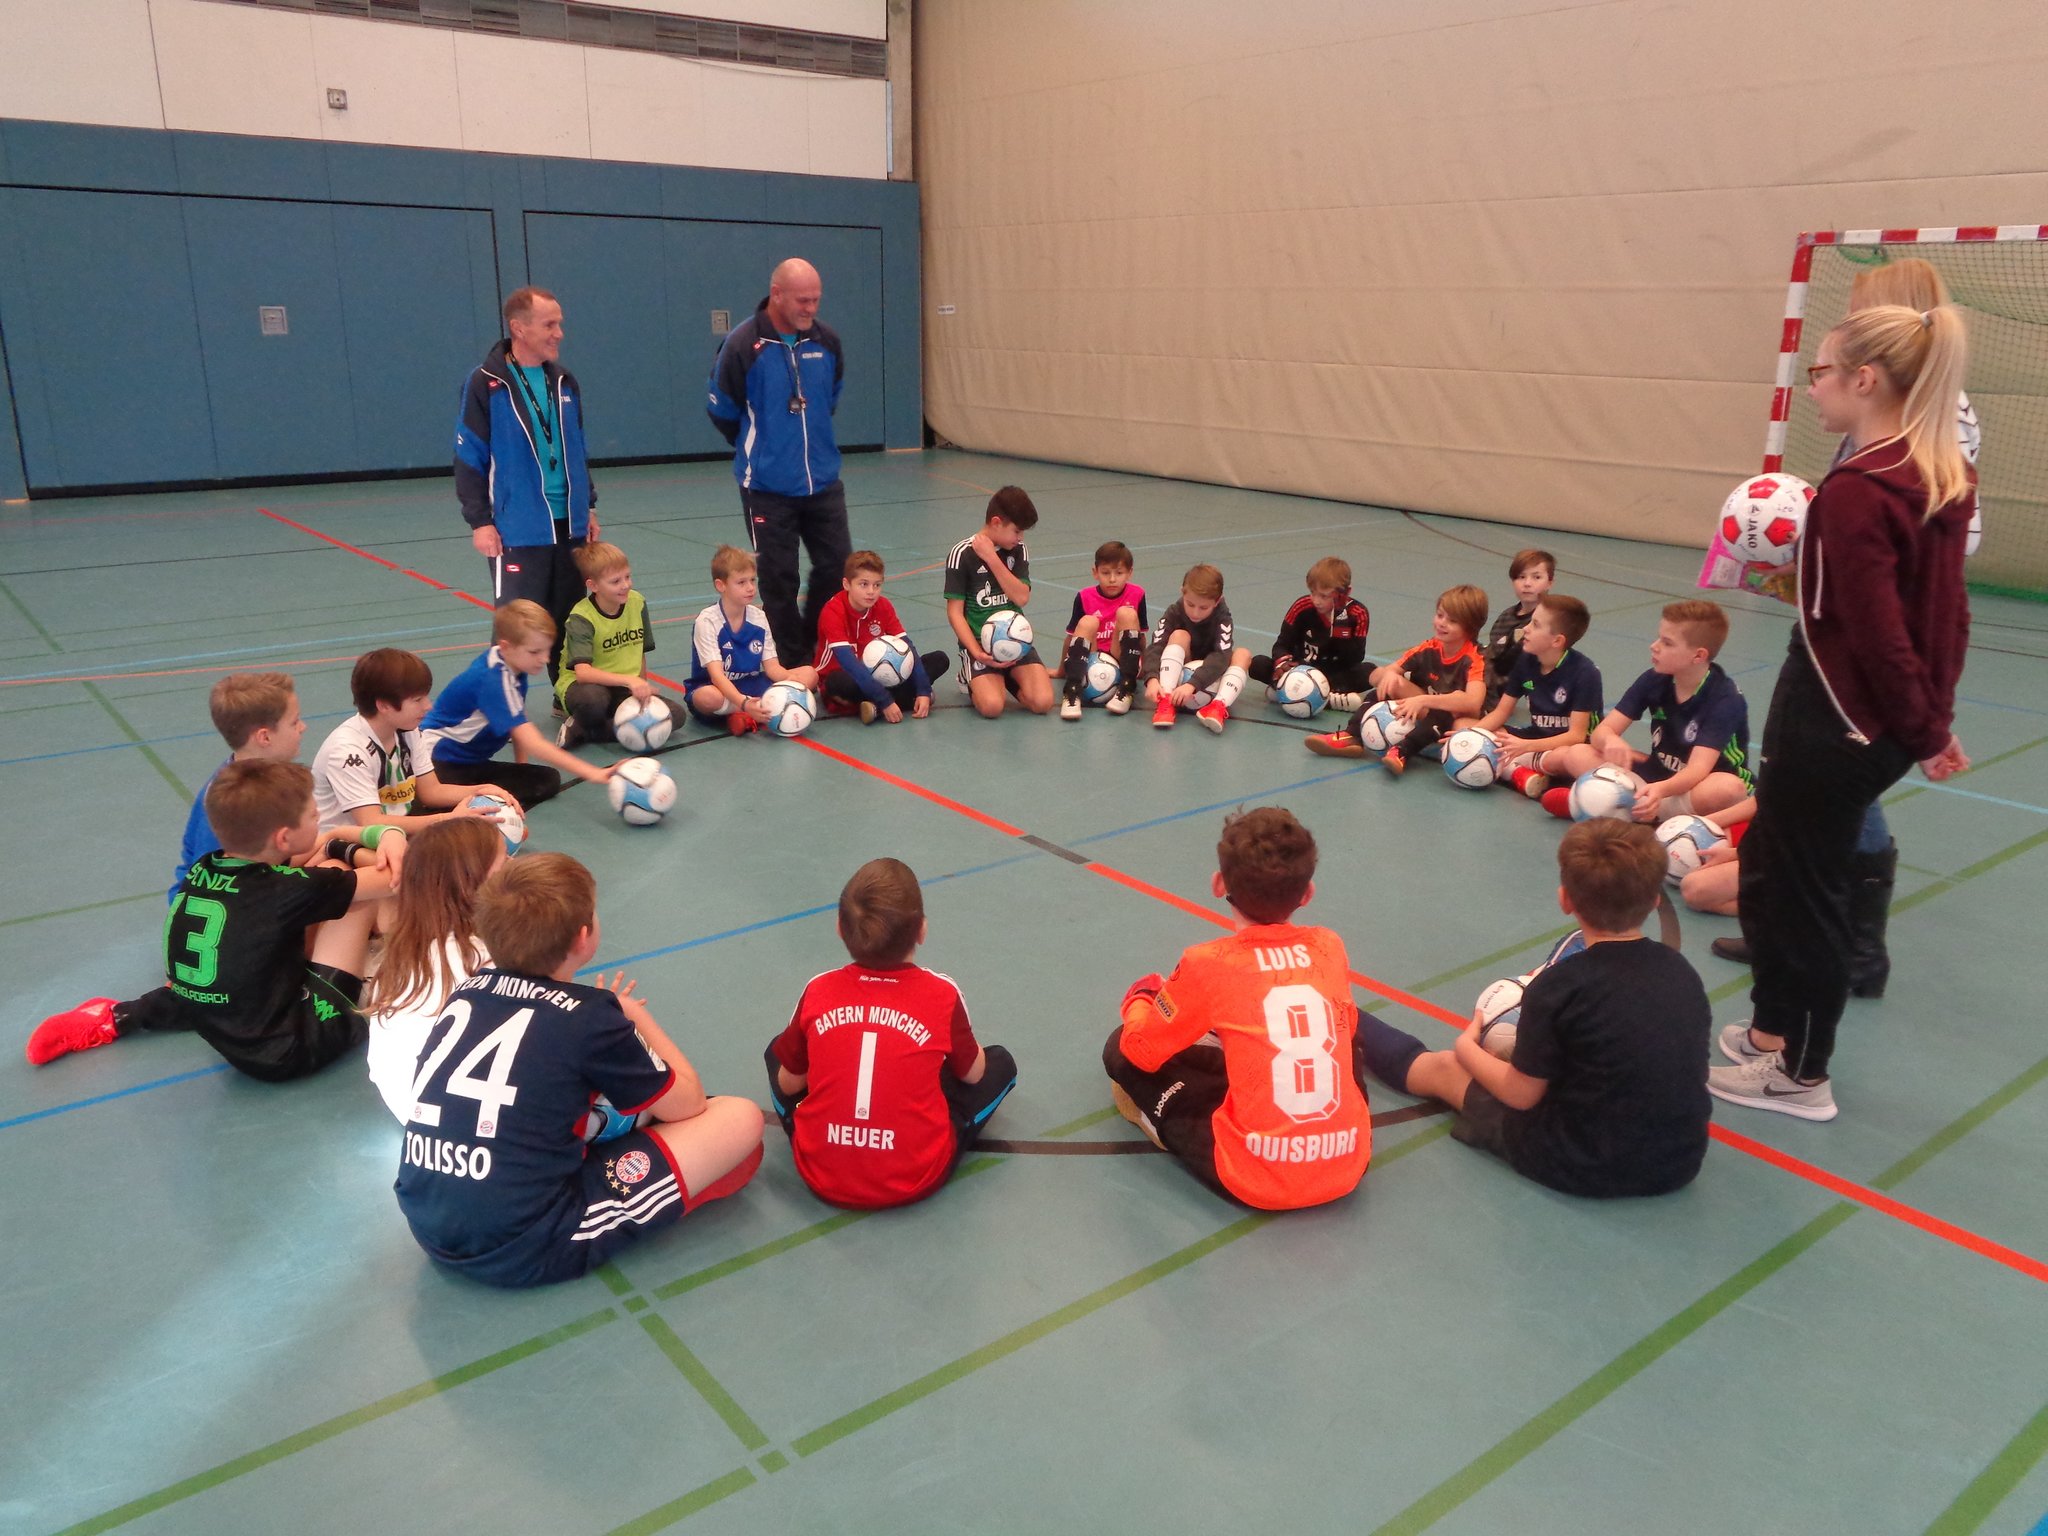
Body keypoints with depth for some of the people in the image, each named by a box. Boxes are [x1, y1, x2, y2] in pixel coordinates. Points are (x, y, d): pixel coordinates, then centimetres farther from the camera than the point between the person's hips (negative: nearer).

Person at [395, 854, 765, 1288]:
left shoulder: (467, 991, 5)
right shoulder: (588, 1017, -12)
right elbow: (688, 1105, 2)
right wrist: (637, 1017, 16)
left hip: (429, 1226, 7)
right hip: (526, 1251, -7)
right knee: (740, 1119, -3)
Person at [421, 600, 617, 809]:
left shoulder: (513, 666, -1)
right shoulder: (493, 681, -27)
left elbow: (521, 728, 11)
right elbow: (533, 744, -34)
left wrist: (523, 769, 3)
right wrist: (592, 773, -38)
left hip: (473, 762, 10)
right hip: (440, 762, -10)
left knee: (549, 780, -10)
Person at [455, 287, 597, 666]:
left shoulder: (564, 382, 10)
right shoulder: (486, 384, -7)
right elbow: (468, 458, -7)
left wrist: (589, 507, 16)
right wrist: (479, 521, -11)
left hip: (569, 525, 6)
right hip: (518, 531, -5)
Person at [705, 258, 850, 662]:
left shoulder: (827, 340, 1)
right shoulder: (742, 344, -12)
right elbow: (722, 411, 0)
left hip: (823, 480, 4)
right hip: (767, 487, -4)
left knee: (838, 567, 5)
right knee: (779, 580, 3)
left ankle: (816, 648, 24)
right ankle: (792, 661, 16)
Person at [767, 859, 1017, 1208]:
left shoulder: (817, 992, -8)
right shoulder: (941, 994, -12)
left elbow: (787, 1085, 5)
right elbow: (973, 1075, 5)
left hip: (822, 1176, -1)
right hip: (915, 1179, 1)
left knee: (777, 1049, 24)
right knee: (1000, 1063, 19)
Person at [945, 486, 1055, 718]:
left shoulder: (1018, 550, 6)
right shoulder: (963, 553, -7)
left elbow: (1022, 598, -6)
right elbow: (955, 612, -7)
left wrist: (993, 559, -13)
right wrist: (977, 653, -18)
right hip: (979, 642, -4)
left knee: (1042, 702, -20)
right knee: (992, 706, -27)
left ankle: (1006, 678, 13)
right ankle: (971, 679, 8)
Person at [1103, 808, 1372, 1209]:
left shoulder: (1209, 965, -12)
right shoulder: (1330, 947, 0)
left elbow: (1139, 1049, 2)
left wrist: (1138, 1002, 25)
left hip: (1259, 1180, -4)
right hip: (1349, 1167, 5)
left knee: (1122, 1050, 9)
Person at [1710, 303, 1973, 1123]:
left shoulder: (1856, 489, -22)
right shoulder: (1940, 477, 6)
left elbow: (1878, 634, -22)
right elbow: (1943, 610, 10)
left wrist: (1924, 732, -11)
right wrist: (1932, 719, 14)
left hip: (1834, 723, -9)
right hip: (1875, 724, 9)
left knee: (1800, 886, 7)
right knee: (1770, 860, 22)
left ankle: (1801, 1073, 24)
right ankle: (1776, 1029, 37)